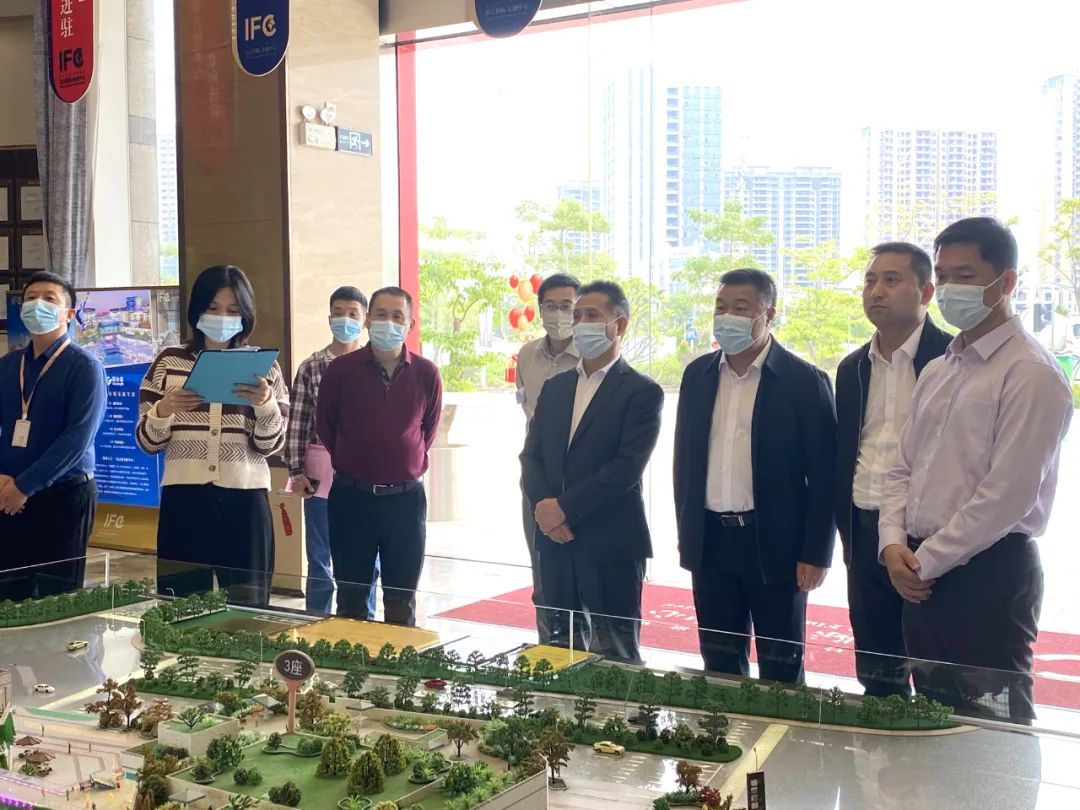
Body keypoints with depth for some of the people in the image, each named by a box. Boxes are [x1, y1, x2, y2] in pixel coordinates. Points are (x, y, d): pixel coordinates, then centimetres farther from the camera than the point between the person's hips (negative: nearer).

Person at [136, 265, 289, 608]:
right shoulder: (169, 362, 7)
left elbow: (270, 446, -1)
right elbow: (147, 441, 4)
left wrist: (266, 404, -19)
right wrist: (164, 410, -16)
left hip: (244, 502, 0)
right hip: (183, 502, 0)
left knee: (248, 607, 3)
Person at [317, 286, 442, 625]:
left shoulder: (426, 373, -2)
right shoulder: (341, 370, -5)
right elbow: (325, 426, 8)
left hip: (406, 498, 1)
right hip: (352, 496, -1)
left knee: (402, 600, 10)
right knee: (351, 597, 9)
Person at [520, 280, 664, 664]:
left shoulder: (642, 391, -5)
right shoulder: (555, 386, 14)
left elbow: (626, 467, -15)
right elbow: (531, 455, 9)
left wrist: (565, 508, -16)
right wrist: (543, 507, -9)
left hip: (612, 544, -5)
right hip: (555, 539, 6)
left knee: (615, 658, 2)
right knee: (561, 649, 13)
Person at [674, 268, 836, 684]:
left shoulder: (804, 381, -8)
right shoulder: (697, 374, 7)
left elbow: (822, 476, -8)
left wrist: (815, 554, -10)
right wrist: (685, 533, 11)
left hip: (775, 544, -4)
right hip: (710, 541, 5)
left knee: (780, 668, 6)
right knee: (719, 664, 13)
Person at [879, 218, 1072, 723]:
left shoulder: (1030, 374, -12)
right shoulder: (936, 372, 14)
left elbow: (1008, 495, -18)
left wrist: (925, 561, -13)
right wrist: (894, 544, -1)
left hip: (989, 572, -8)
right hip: (922, 571, 8)